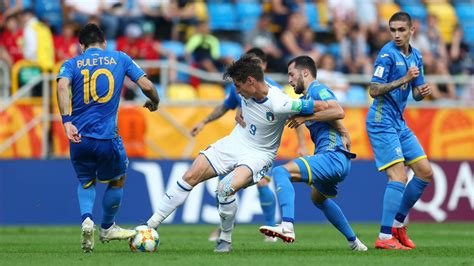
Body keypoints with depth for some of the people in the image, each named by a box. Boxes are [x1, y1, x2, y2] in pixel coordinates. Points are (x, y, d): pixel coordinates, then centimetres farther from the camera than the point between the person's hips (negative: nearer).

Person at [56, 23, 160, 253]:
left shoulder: (72, 64, 8)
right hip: (107, 137, -2)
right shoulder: (120, 59, 10)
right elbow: (146, 85, 5)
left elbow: (62, 85, -13)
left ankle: (87, 219, -3)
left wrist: (67, 121, -21)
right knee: (118, 179, 26)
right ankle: (107, 228, 38)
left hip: (79, 136, 2)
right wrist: (154, 102, 27)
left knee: (85, 182, 25)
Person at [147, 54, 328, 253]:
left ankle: (225, 240, -8)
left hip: (259, 154, -7)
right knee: (190, 177, -3)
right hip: (233, 143, 7)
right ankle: (151, 225, 4)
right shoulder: (245, 92, -9)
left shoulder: (279, 104, -29)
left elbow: (322, 106, -25)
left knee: (226, 188, -31)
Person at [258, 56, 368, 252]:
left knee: (280, 172, -24)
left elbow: (338, 112, -22)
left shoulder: (317, 89, -5)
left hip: (332, 156, -11)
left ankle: (287, 227, -41)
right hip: (336, 160, 11)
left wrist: (306, 118, -17)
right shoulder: (305, 98, 24)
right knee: (318, 198, 37)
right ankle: (353, 242, 44)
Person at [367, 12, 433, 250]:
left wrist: (422, 91, -6)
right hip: (382, 121, -9)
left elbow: (415, 94, 17)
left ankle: (398, 223, 19)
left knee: (425, 173, 8)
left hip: (399, 123, 9)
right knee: (399, 177, -16)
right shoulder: (387, 54, -13)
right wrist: (404, 79, -24)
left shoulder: (415, 57, 12)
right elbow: (374, 90, -18)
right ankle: (385, 237, -17)